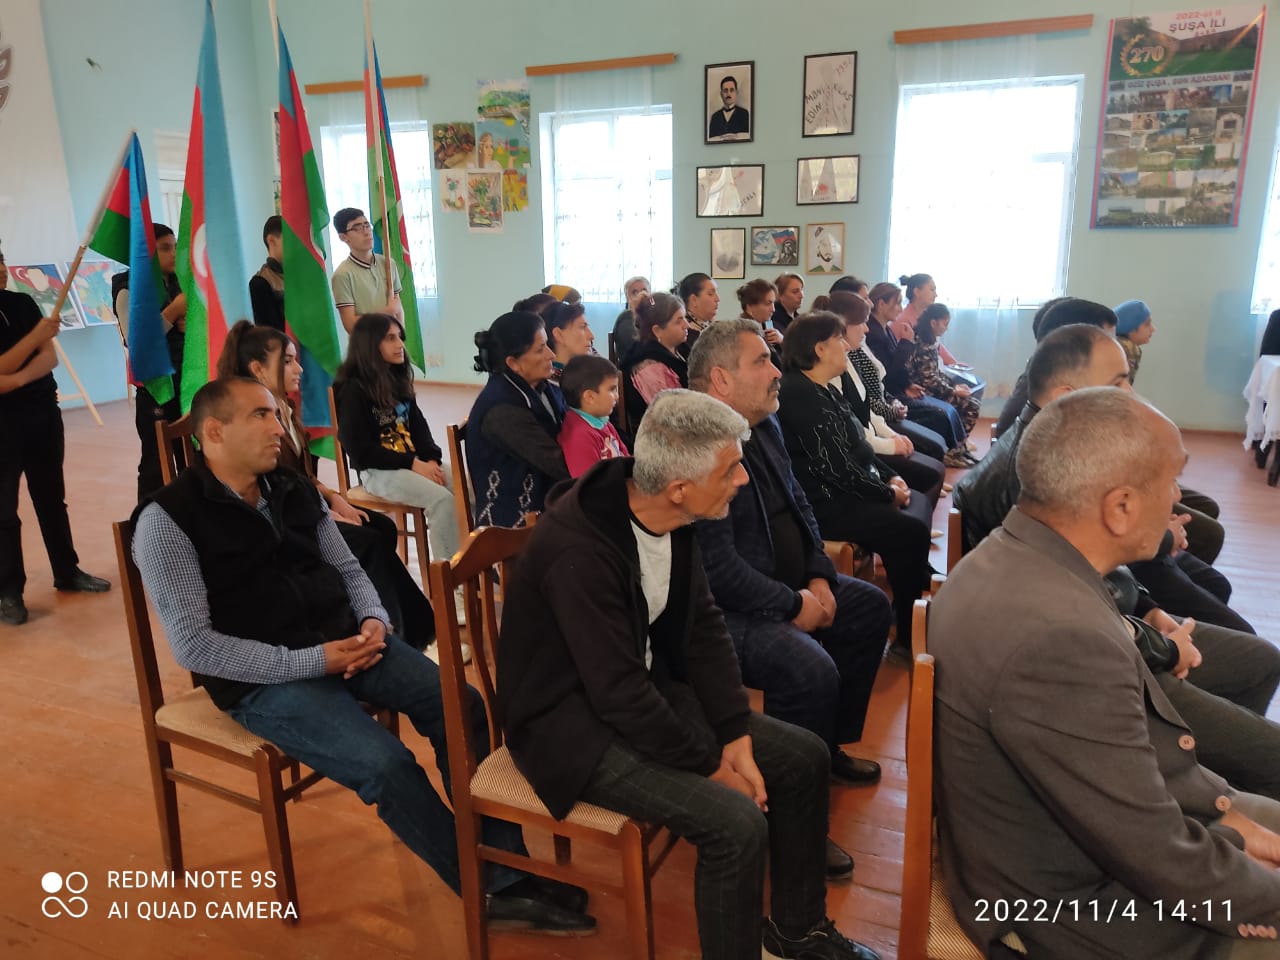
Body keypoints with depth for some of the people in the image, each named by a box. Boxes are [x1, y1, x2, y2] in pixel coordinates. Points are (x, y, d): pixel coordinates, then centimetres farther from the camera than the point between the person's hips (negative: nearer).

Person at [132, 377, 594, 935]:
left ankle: (509, 881, -6)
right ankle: (490, 889, -5)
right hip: (265, 678, -6)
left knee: (464, 710, -14)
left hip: (345, 642, 6)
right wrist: (311, 661, -20)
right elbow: (194, 646, -15)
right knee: (387, 765, -26)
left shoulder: (296, 490, 9)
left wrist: (374, 620, -6)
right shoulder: (166, 521, -10)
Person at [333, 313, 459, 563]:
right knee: (442, 499, -30)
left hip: (417, 463, 7)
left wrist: (432, 459, -7)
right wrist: (412, 464, -17)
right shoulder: (352, 389, -8)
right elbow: (359, 450, -12)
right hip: (378, 471, -7)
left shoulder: (399, 379, 14)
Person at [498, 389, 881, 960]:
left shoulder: (671, 517, -6)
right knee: (738, 823, -24)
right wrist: (713, 765, -16)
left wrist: (737, 737, -6)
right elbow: (620, 696, -28)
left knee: (803, 757, 5)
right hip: (574, 721, -8)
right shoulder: (580, 553, -31)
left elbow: (704, 629, 1)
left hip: (646, 690, 8)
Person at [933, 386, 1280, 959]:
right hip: (1079, 907, -8)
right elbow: (1162, 861, -25)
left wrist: (1227, 814, 3)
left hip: (1071, 829, 8)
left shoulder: (1017, 558, -7)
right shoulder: (1059, 637, -36)